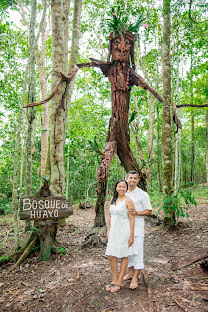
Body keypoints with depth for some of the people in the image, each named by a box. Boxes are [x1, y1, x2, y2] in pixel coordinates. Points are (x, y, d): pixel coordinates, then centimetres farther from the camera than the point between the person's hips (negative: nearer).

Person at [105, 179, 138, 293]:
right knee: (111, 257, 7)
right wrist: (108, 231, 9)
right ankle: (114, 279, 25)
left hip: (124, 231, -6)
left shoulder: (128, 201, -10)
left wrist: (131, 236, -13)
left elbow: (132, 219, -11)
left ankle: (120, 281, 21)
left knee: (123, 256, 8)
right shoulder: (113, 201, 9)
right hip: (114, 232, 6)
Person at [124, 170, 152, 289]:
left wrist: (137, 212, -19)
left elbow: (149, 211, -4)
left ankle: (135, 277, 8)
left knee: (137, 252, -1)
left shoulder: (143, 194, -6)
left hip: (137, 228, -5)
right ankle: (130, 272, 29)